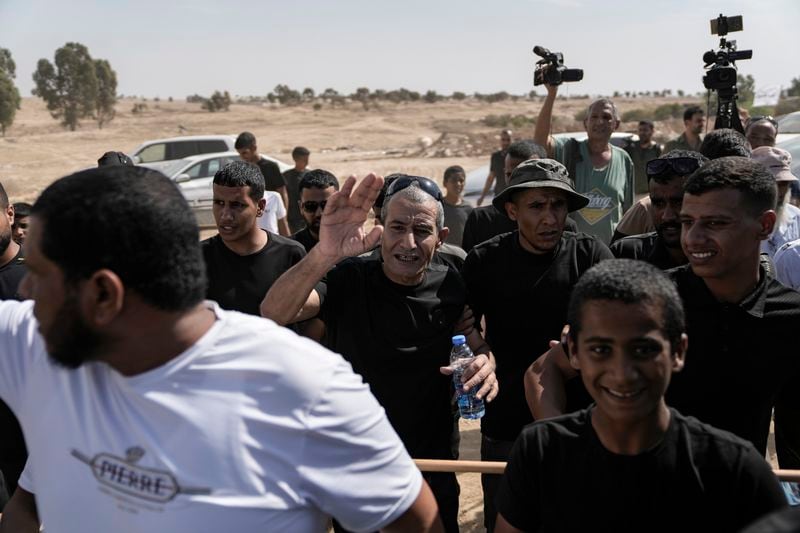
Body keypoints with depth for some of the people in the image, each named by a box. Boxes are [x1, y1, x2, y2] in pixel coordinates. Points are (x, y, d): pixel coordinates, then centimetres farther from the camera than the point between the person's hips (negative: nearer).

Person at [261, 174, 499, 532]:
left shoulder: (452, 287, -7)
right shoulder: (348, 280, -15)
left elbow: (478, 346, 6)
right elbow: (273, 313, -31)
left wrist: (486, 364, -21)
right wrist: (325, 254, -50)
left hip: (432, 467, 2)